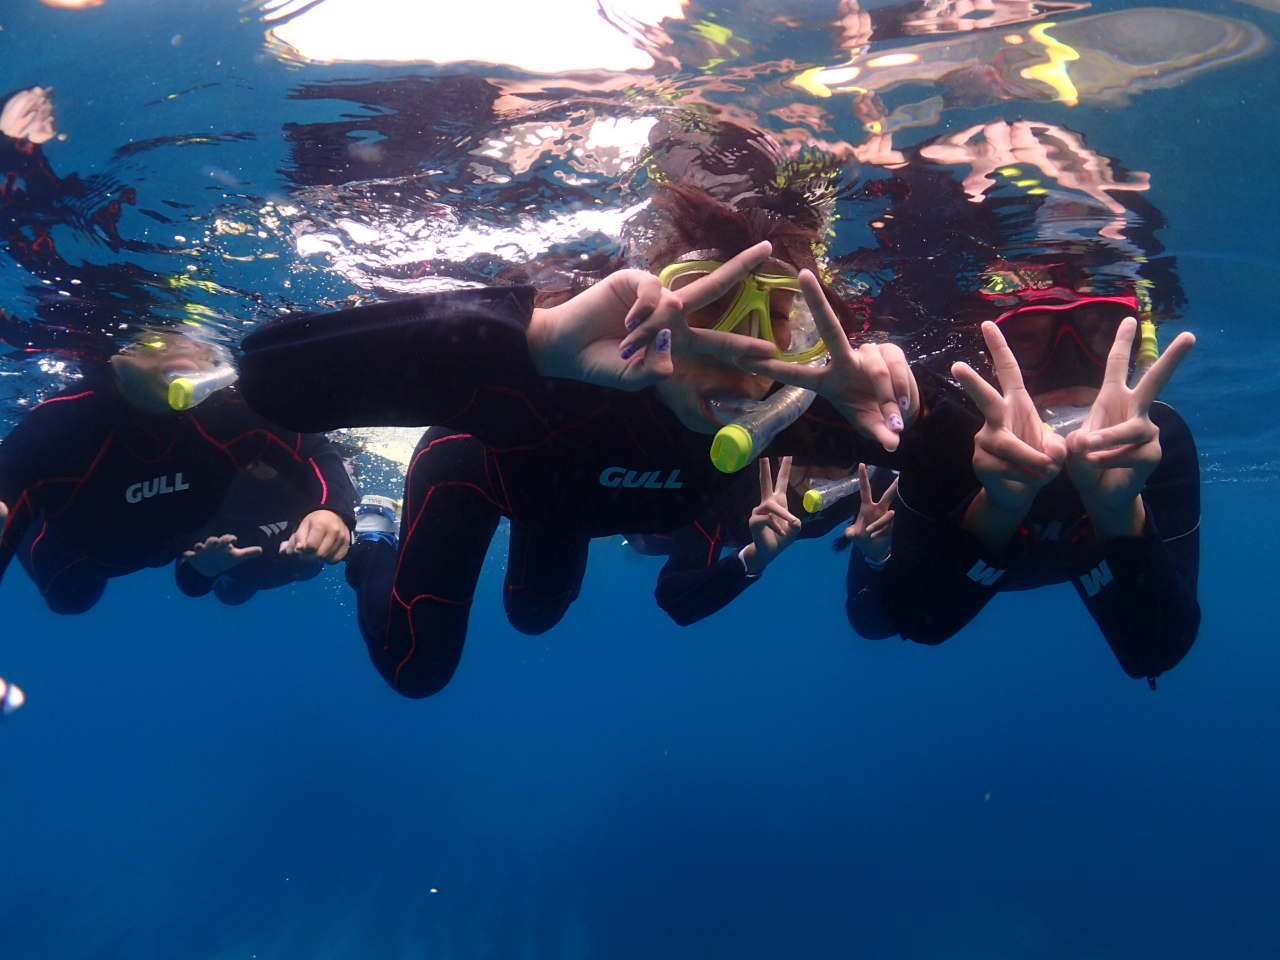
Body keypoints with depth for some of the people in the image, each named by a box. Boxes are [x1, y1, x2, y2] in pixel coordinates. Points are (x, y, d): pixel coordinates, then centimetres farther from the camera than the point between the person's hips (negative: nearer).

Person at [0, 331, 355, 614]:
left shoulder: (233, 412, -39)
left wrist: (332, 510, -53)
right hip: (80, 549, -1)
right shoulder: (56, 425, -45)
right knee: (69, 598, 31)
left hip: (177, 539, 2)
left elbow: (315, 456, -31)